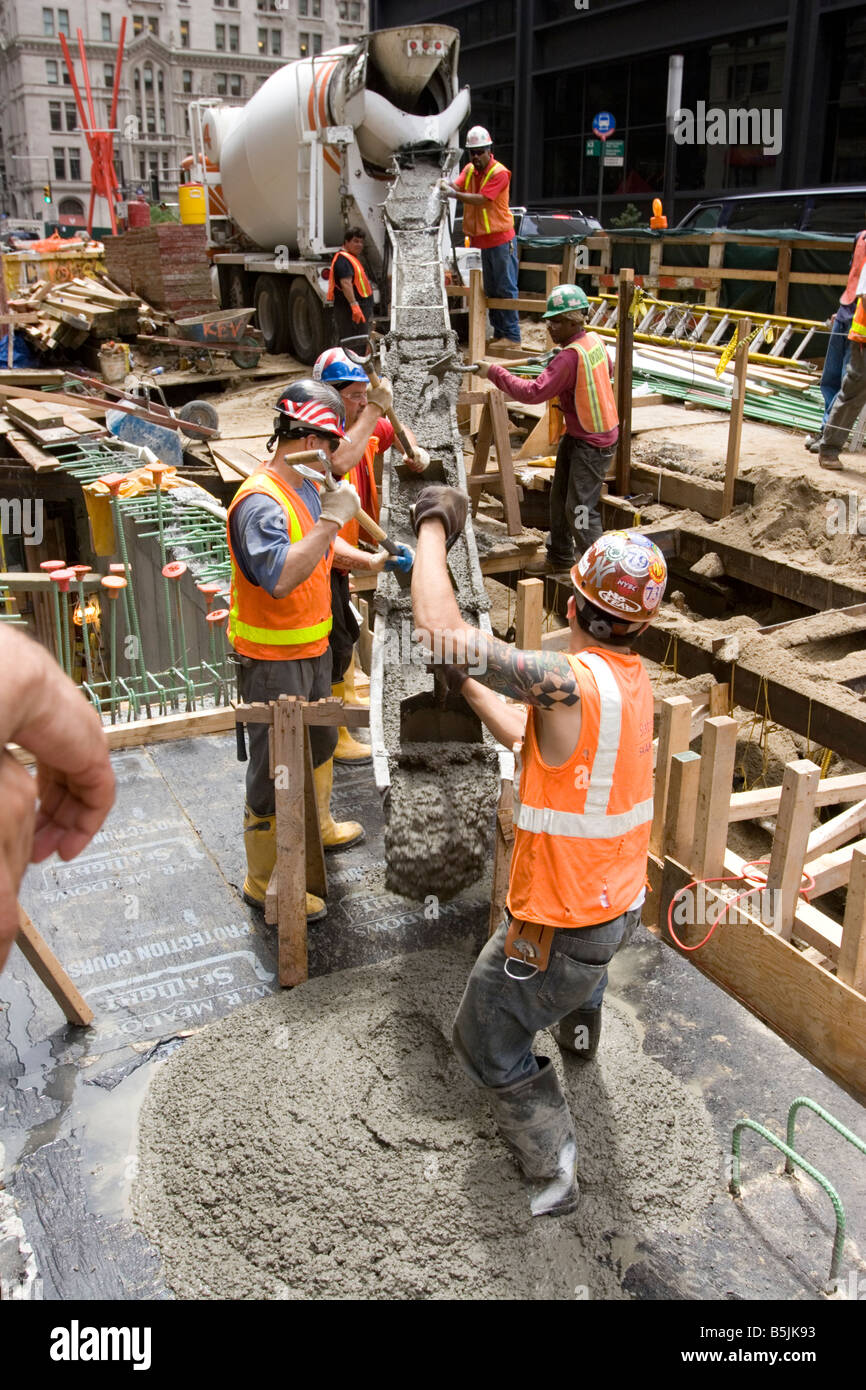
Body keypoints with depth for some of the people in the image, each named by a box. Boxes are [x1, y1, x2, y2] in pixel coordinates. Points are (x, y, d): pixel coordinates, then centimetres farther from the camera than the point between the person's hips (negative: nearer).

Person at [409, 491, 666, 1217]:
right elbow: (527, 737, 7)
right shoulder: (633, 677, -4)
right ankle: (581, 1030, 73)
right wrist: (470, 684, 11)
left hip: (561, 918, -9)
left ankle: (553, 1171, 24)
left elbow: (439, 628, -35)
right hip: (622, 898, 9)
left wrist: (434, 527, -22)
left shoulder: (571, 679, -32)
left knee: (488, 1041, 14)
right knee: (585, 960, 43)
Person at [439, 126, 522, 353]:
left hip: (500, 239, -8)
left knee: (506, 288, -7)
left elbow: (482, 200, -23)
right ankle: (499, 334, 20)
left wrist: (454, 194, -30)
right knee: (490, 289, 12)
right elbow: (458, 185, -5)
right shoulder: (469, 170, 11)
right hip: (480, 238, 8)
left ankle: (512, 337, -7)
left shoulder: (499, 173, -13)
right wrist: (447, 184, -27)